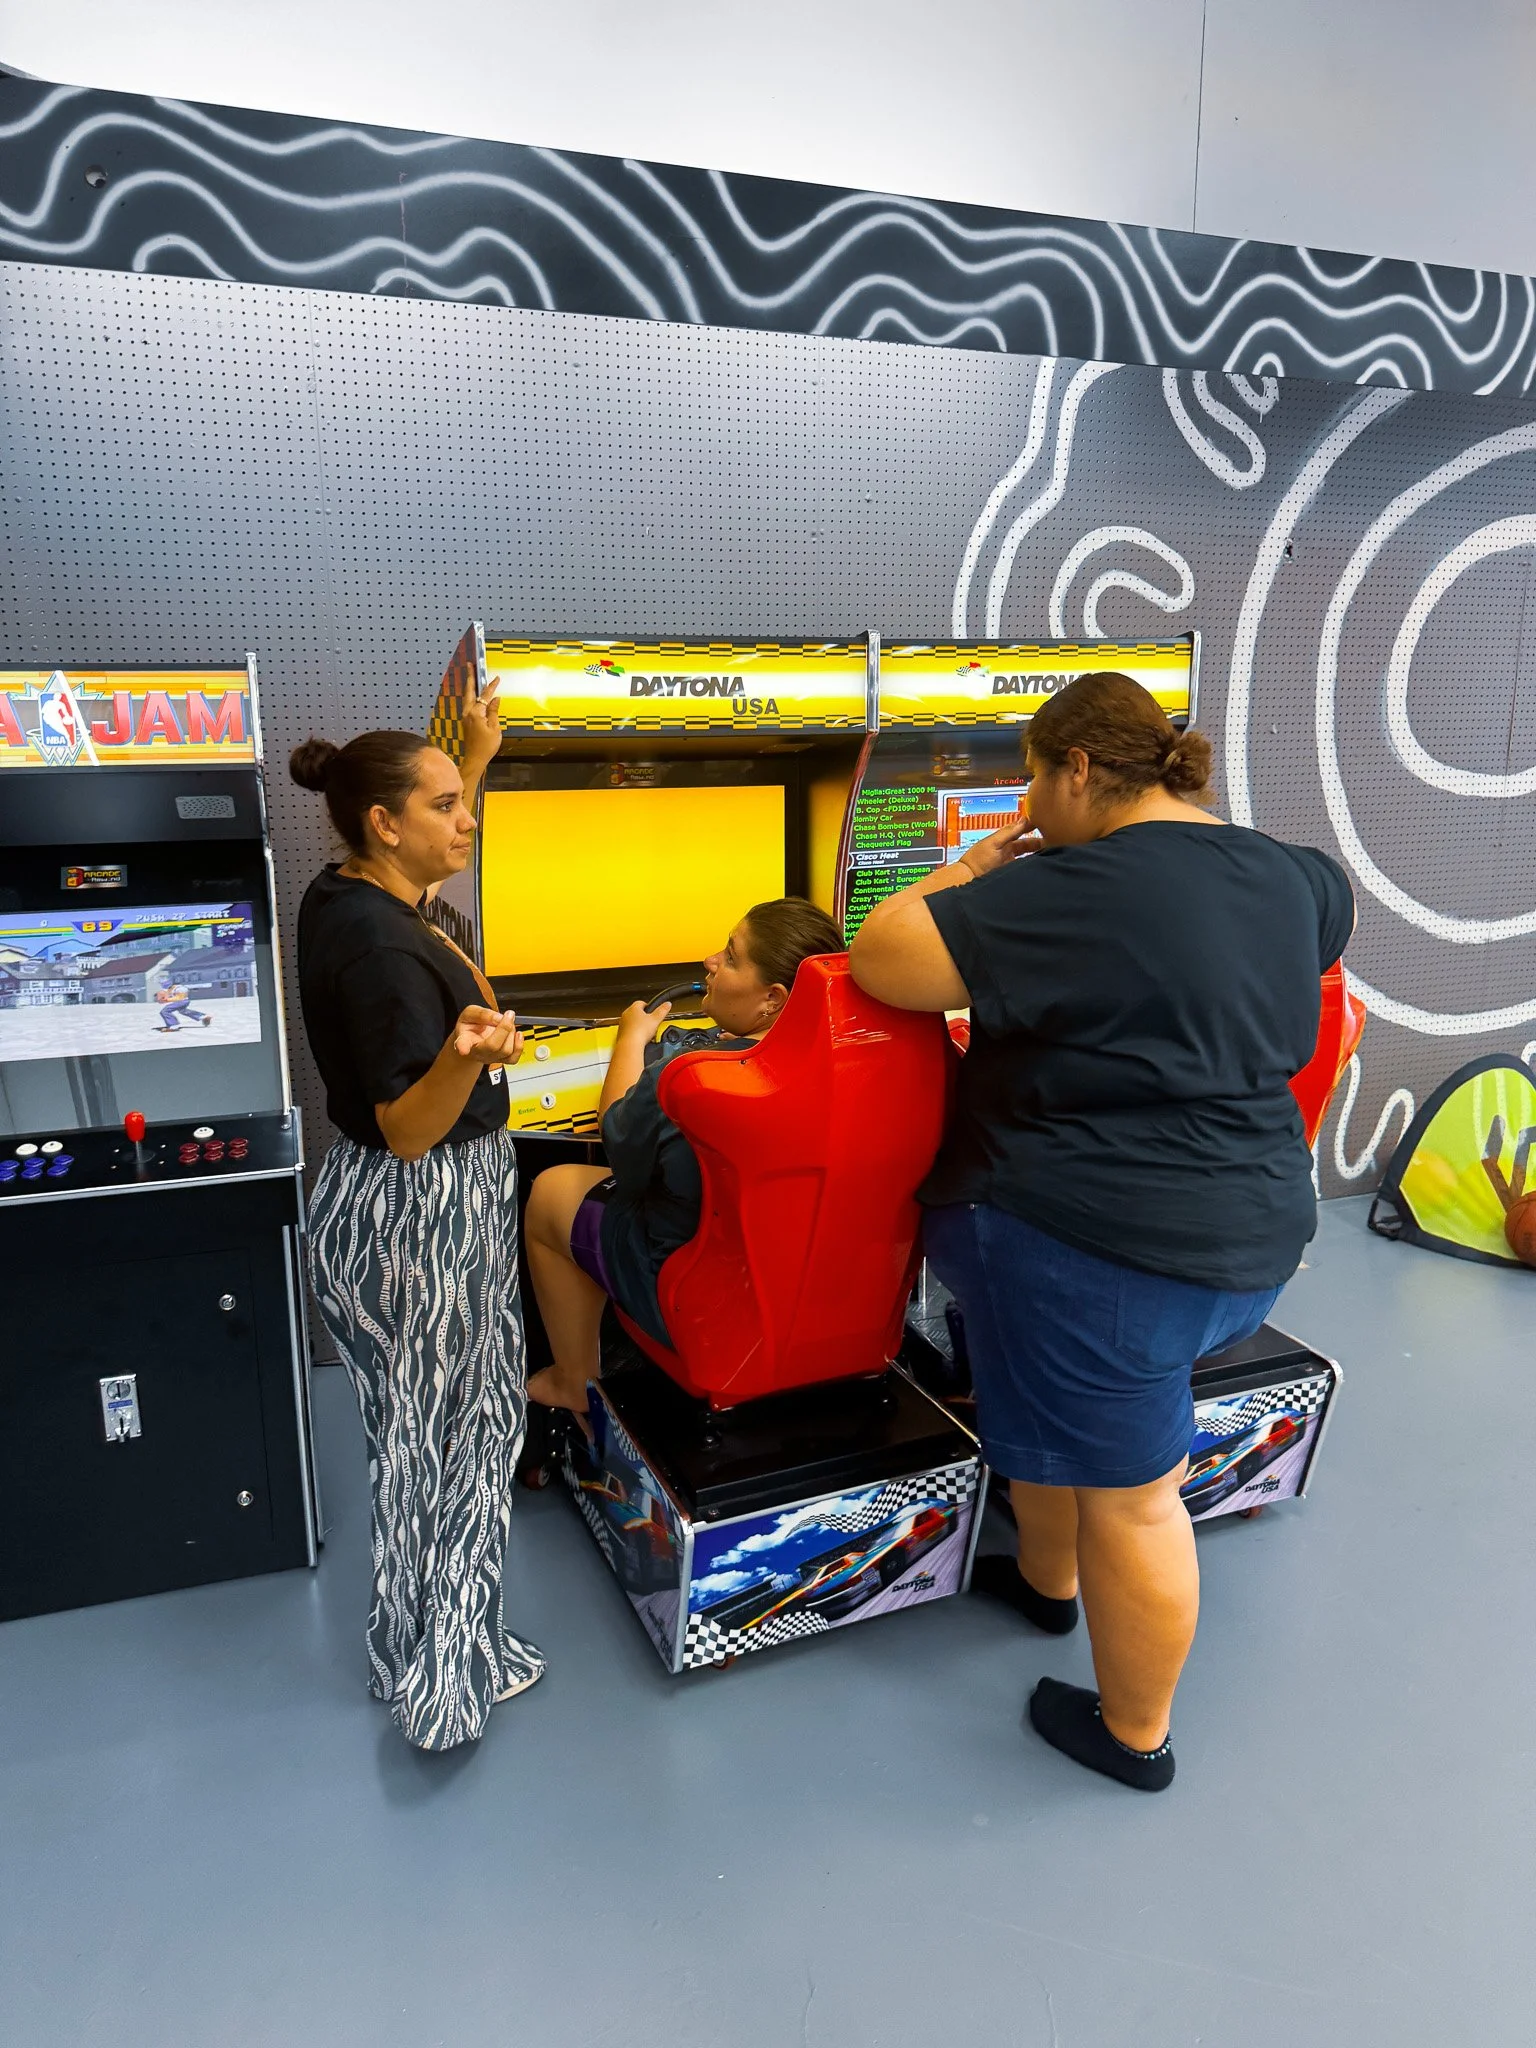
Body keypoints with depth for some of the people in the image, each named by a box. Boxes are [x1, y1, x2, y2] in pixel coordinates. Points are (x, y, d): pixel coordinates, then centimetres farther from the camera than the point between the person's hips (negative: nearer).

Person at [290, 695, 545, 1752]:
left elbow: (427, 868, 24)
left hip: (390, 1203, 10)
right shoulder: (381, 949, -27)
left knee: (423, 1426, 25)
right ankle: (444, 1673, 27)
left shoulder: (340, 899, 1)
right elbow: (410, 1130, -27)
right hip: (424, 1214, -10)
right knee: (443, 1439, 7)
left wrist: (478, 756, 26)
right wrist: (467, 1057, -46)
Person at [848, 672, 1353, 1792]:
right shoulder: (1285, 873, 3)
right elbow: (1335, 911, 28)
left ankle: (1135, 1735, 32)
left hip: (1103, 1251, -8)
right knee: (1059, 1404, 28)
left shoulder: (1074, 894, -23)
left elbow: (879, 958, -22)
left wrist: (973, 867, -6)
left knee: (1130, 1496, 10)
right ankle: (1048, 1579, 50)